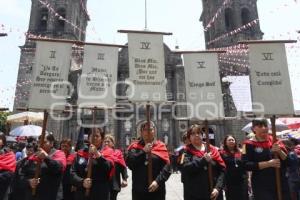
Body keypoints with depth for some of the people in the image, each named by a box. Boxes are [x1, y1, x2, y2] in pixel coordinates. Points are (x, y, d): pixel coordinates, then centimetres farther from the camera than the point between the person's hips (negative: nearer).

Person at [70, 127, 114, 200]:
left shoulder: (108, 152, 2)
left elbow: (109, 168, -15)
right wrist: (81, 182, -13)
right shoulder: (81, 153, 10)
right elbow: (73, 172, 3)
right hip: (81, 194, 3)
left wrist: (98, 154, -23)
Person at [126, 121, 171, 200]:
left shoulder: (160, 146, 2)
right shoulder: (135, 146, 5)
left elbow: (167, 167, -6)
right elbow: (130, 163, -9)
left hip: (157, 190, 0)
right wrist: (143, 151, -14)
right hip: (139, 190, 1)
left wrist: (158, 181, -18)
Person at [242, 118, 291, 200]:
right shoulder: (249, 144, -9)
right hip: (262, 187, -5)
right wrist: (269, 163, -21)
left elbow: (288, 161, 5)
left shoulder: (275, 140, 5)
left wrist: (280, 151, -16)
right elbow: (246, 165, -16)